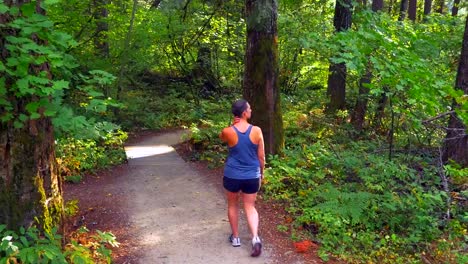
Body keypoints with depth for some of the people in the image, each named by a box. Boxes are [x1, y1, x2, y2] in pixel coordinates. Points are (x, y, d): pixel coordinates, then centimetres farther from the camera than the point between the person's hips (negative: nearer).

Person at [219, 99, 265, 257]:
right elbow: (261, 156, -2)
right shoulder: (256, 131, -11)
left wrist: (234, 125, 1)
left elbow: (222, 138, 14)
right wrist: (261, 173, 13)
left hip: (232, 176, -1)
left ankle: (235, 237, 28)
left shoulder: (227, 132, -14)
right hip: (252, 176, 1)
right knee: (250, 208, 12)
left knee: (233, 205, 20)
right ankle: (255, 238, -6)